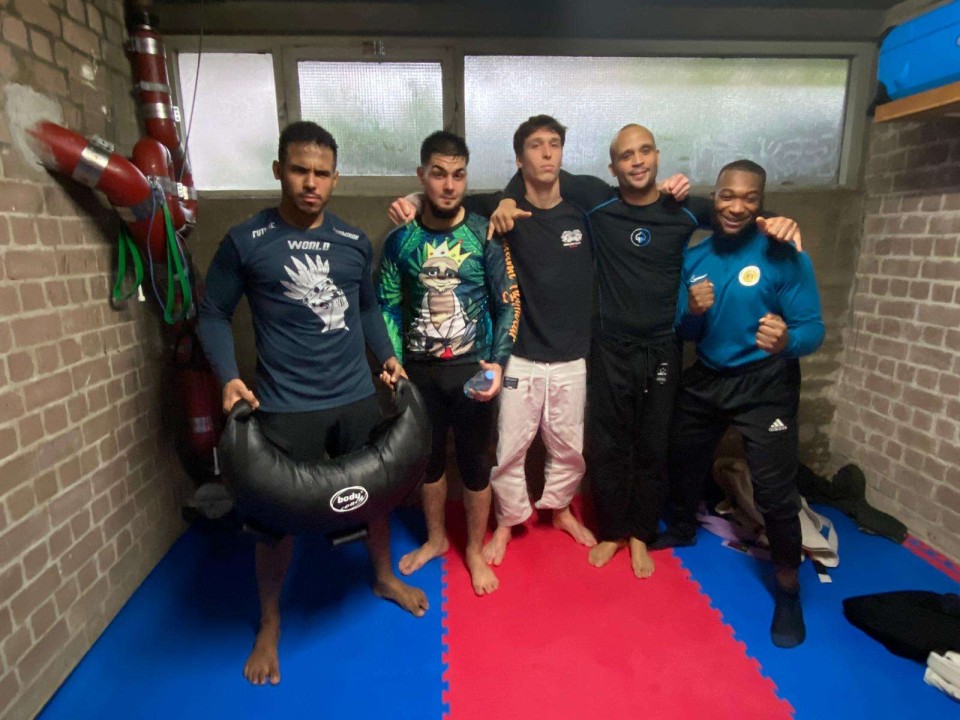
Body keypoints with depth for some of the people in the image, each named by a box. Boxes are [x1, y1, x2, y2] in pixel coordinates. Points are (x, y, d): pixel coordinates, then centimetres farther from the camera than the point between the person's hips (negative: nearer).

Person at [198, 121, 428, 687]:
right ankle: (270, 625, 34)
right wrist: (229, 377, -13)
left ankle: (385, 577, 45)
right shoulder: (245, 241, -6)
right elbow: (214, 315, 0)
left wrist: (388, 356, 2)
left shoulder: (355, 242, 4)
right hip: (286, 406, -3)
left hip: (358, 397, 4)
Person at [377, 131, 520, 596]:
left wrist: (498, 363, -16)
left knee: (474, 462, 9)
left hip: (471, 369, -2)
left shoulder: (485, 235, -6)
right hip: (420, 370, 2)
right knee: (429, 458, 17)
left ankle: (475, 550, 31)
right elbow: (387, 307, 5)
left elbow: (509, 304, -5)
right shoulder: (401, 239, 0)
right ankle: (435, 539, 40)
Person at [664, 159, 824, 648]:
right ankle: (681, 530, 49)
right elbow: (686, 334, 2)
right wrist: (692, 313, -20)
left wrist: (786, 341, -38)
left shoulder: (784, 256, -13)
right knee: (683, 462, 20)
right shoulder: (694, 257, 0)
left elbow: (812, 328, -15)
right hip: (704, 378, 5)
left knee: (775, 491, -6)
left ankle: (787, 590, 19)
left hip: (765, 385, -5)